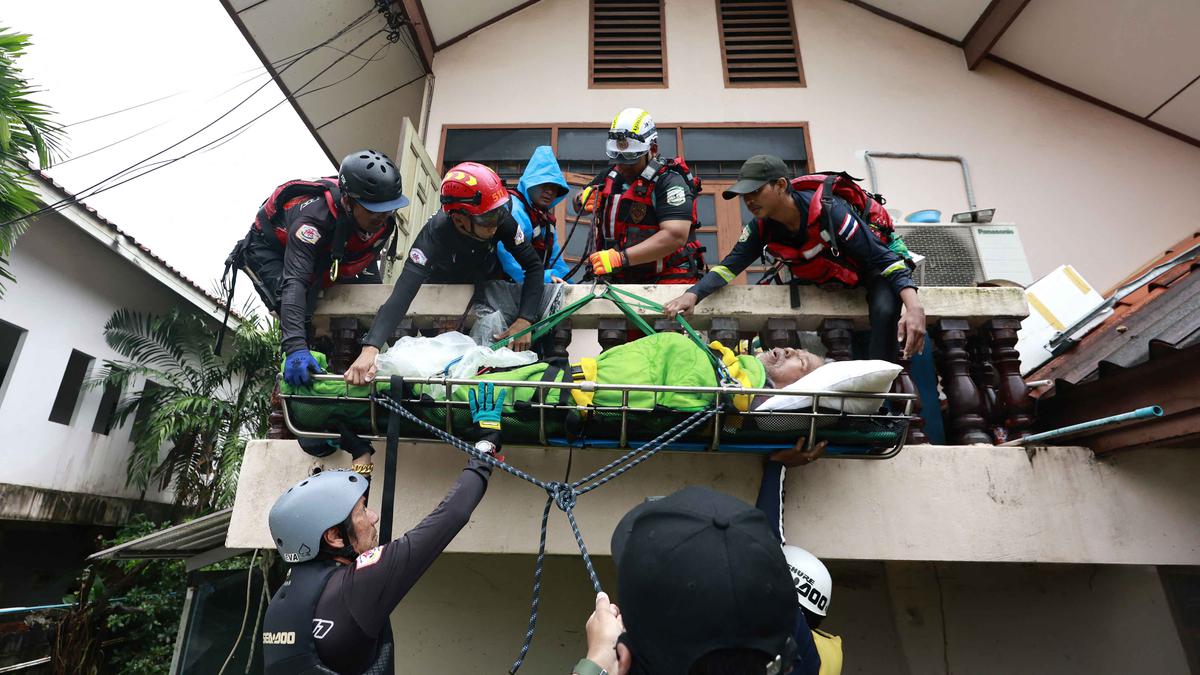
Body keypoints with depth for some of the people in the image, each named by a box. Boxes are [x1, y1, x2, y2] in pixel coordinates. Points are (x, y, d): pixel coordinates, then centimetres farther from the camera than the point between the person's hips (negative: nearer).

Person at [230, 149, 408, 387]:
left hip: (324, 256, 7)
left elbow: (365, 262, -8)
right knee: (301, 313, -29)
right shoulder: (313, 217, -45)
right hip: (268, 250, -6)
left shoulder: (381, 221, -25)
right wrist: (295, 348, -66)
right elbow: (294, 282, -53)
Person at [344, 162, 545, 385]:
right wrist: (370, 348, -65)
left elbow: (533, 265, -26)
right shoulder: (434, 234, -41)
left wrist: (524, 321, -41)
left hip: (488, 281, 2)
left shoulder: (501, 218, -34)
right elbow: (402, 293, -51)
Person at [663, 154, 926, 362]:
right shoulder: (761, 227, -19)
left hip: (870, 271, -5)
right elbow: (731, 265, -22)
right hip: (820, 282, 5)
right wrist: (692, 294, -43)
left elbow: (884, 258, -34)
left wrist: (914, 307, -49)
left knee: (884, 313, -33)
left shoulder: (828, 210, -35)